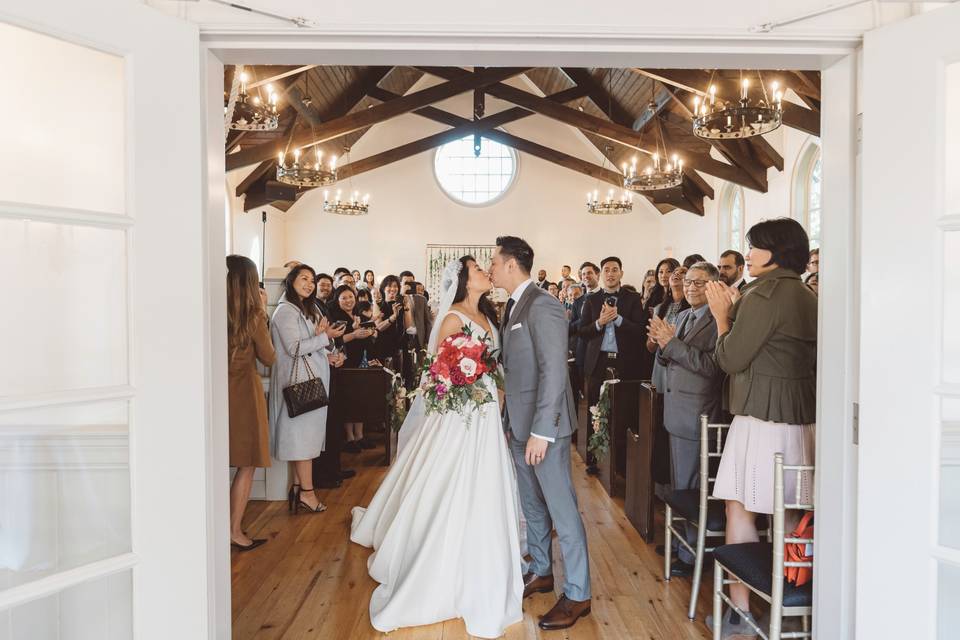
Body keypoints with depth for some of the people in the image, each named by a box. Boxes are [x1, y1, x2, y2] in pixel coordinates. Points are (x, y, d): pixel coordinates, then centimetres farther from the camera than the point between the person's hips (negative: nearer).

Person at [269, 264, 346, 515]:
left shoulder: (307, 310, 18)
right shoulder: (286, 311, -12)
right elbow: (294, 348, -18)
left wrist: (328, 357, 5)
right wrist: (325, 336, -15)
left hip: (311, 379, 9)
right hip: (299, 380, -9)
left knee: (303, 434, 10)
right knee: (304, 433, -5)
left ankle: (298, 487, 16)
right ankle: (307, 491, 2)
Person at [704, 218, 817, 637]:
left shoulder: (765, 294, -14)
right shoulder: (805, 296, 15)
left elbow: (731, 359, -13)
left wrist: (722, 316, 0)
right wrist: (737, 311, 14)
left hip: (763, 417, -9)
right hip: (800, 417, 9)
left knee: (740, 509, -1)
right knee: (788, 514, 14)